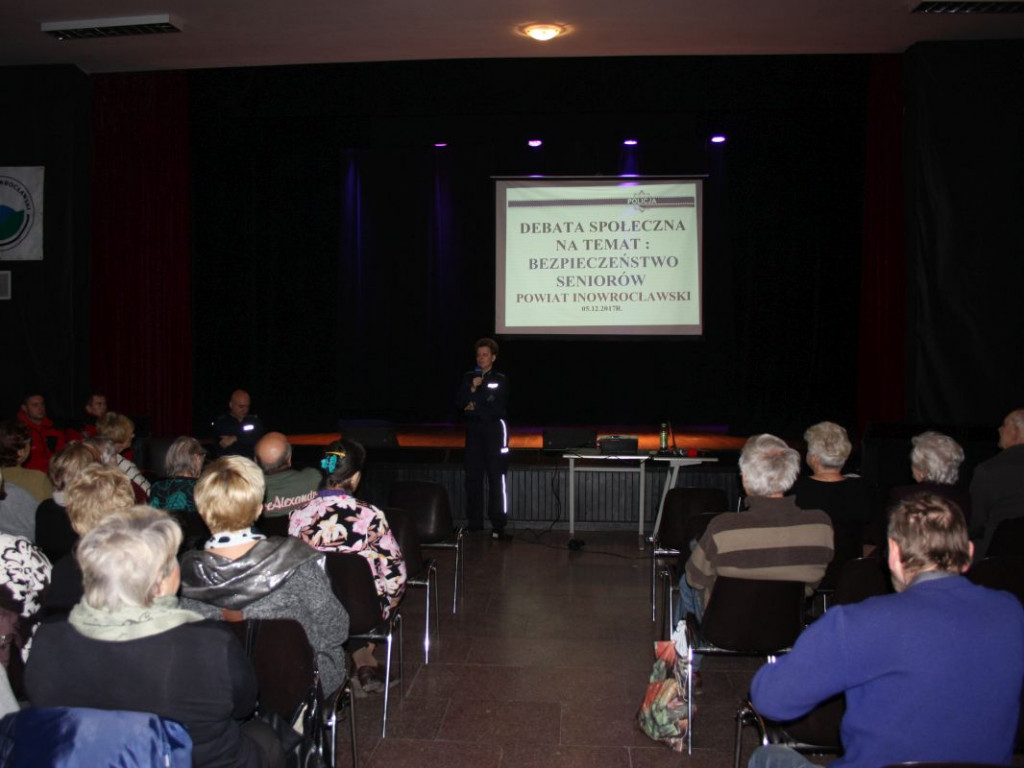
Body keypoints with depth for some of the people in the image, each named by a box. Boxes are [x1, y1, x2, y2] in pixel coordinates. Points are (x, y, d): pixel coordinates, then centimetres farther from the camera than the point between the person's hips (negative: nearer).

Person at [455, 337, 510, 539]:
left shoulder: (500, 380, 0)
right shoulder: (468, 377, 11)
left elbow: (499, 409, -7)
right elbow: (459, 403, 4)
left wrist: (475, 407, -3)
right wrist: (472, 389, -9)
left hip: (494, 429, -4)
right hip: (474, 430, 4)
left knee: (496, 477, -6)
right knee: (473, 477, 3)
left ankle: (498, 525, -4)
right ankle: (474, 522, 11)